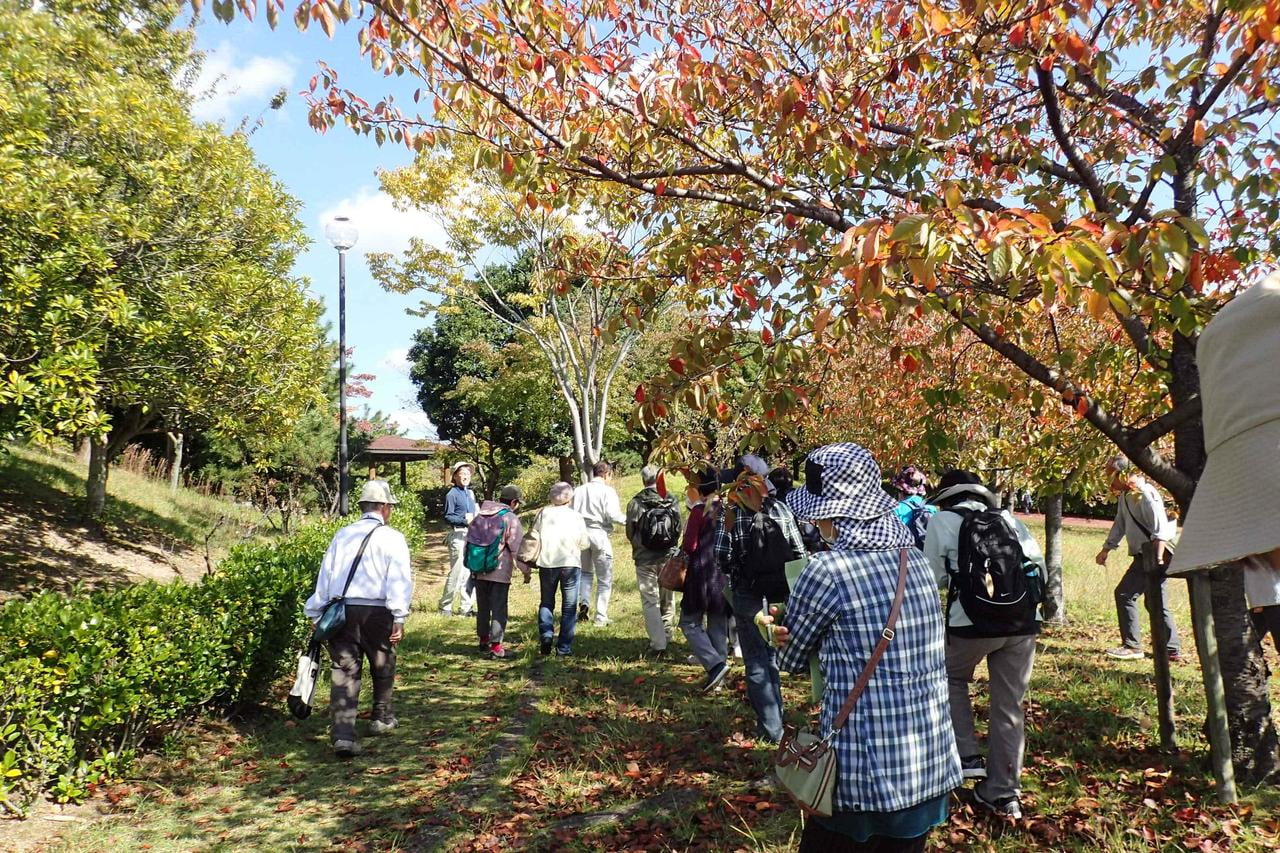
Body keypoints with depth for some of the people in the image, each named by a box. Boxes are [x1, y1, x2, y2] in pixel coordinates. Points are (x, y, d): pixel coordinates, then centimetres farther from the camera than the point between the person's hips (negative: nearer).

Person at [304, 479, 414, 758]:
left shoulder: (342, 535, 13)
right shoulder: (392, 537, -1)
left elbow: (324, 576, 13)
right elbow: (399, 578, -11)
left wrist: (316, 615, 17)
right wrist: (399, 618, -13)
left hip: (340, 611, 3)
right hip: (376, 612, -3)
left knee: (345, 671, 3)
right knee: (383, 667, 18)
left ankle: (343, 734, -8)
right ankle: (381, 719, 34)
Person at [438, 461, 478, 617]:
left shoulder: (471, 493, 16)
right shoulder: (452, 494, -7)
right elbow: (447, 517, -12)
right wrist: (464, 520, -22)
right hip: (458, 535, -8)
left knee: (470, 572, 9)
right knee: (456, 572, -6)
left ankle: (466, 607, 17)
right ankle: (445, 607, 6)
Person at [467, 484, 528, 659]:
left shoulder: (480, 515, 8)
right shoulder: (510, 519, -11)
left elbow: (469, 540, 13)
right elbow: (517, 547, -12)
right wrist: (526, 570, -2)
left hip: (478, 570, 6)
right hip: (500, 572, -6)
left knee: (483, 606, 19)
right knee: (499, 609, 0)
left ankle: (483, 639, 33)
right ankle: (495, 646, -3)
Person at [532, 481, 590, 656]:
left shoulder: (544, 513, 3)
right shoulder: (575, 516, 2)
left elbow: (534, 537, 0)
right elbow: (584, 543, 3)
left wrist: (533, 558, 15)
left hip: (547, 563, 1)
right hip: (570, 563, -1)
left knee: (546, 602, 17)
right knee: (569, 606, 6)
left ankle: (546, 633, -4)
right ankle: (564, 647, 4)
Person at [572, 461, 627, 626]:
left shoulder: (579, 490, 8)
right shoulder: (607, 491, -6)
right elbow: (613, 515, -16)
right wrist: (627, 520, 0)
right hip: (599, 534, -4)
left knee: (585, 571, 24)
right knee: (604, 579, 8)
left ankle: (583, 602, 2)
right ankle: (601, 617, 9)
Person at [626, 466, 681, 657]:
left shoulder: (636, 503, -10)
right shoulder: (671, 500, -3)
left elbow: (629, 532, -2)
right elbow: (679, 528, 3)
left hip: (645, 559, -3)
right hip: (668, 557, 3)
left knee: (650, 601, 1)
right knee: (667, 600, 17)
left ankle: (658, 644, -5)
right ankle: (666, 639, 29)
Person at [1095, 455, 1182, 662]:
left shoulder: (1145, 494, -17)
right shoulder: (1125, 496, 12)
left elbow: (1161, 528, -23)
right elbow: (1119, 525, 22)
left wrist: (1158, 559, -30)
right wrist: (1106, 550, 22)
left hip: (1151, 555, -10)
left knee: (1124, 594, -10)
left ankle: (1132, 647, -5)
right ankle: (1172, 649, 20)